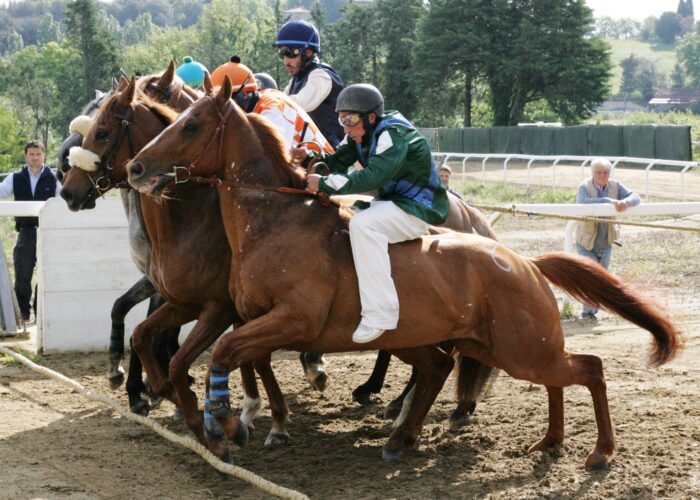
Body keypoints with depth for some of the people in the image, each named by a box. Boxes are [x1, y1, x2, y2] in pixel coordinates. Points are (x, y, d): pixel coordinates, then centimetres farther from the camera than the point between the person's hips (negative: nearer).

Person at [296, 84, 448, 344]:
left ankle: (380, 313, -35)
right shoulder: (361, 134, 6)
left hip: (418, 208, -10)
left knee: (362, 224, -32)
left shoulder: (393, 134, -22)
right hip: (391, 201, 10)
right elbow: (338, 162, 7)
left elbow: (372, 177, -33)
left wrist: (324, 183, -34)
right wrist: (309, 157, -13)